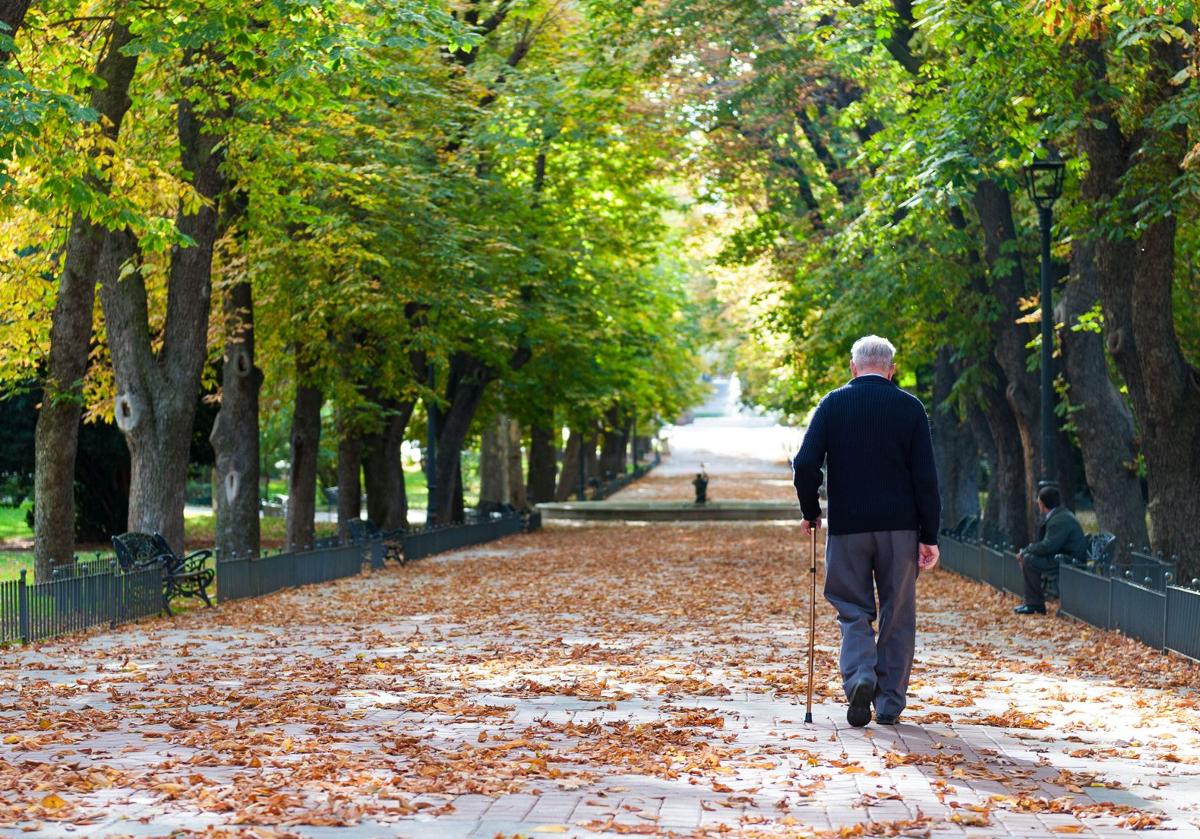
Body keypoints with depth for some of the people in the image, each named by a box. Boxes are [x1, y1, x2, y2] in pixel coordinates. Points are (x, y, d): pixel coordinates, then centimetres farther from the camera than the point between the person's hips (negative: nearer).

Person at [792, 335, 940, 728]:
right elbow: (926, 477, -4)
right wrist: (929, 536, 0)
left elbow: (805, 465, -7)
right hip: (900, 527, 0)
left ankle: (860, 676, -15)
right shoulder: (910, 407, 0)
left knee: (854, 610, 10)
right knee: (897, 615, 9)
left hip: (847, 526, 0)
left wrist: (811, 512, 9)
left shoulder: (833, 404, 0)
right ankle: (890, 703, 11)